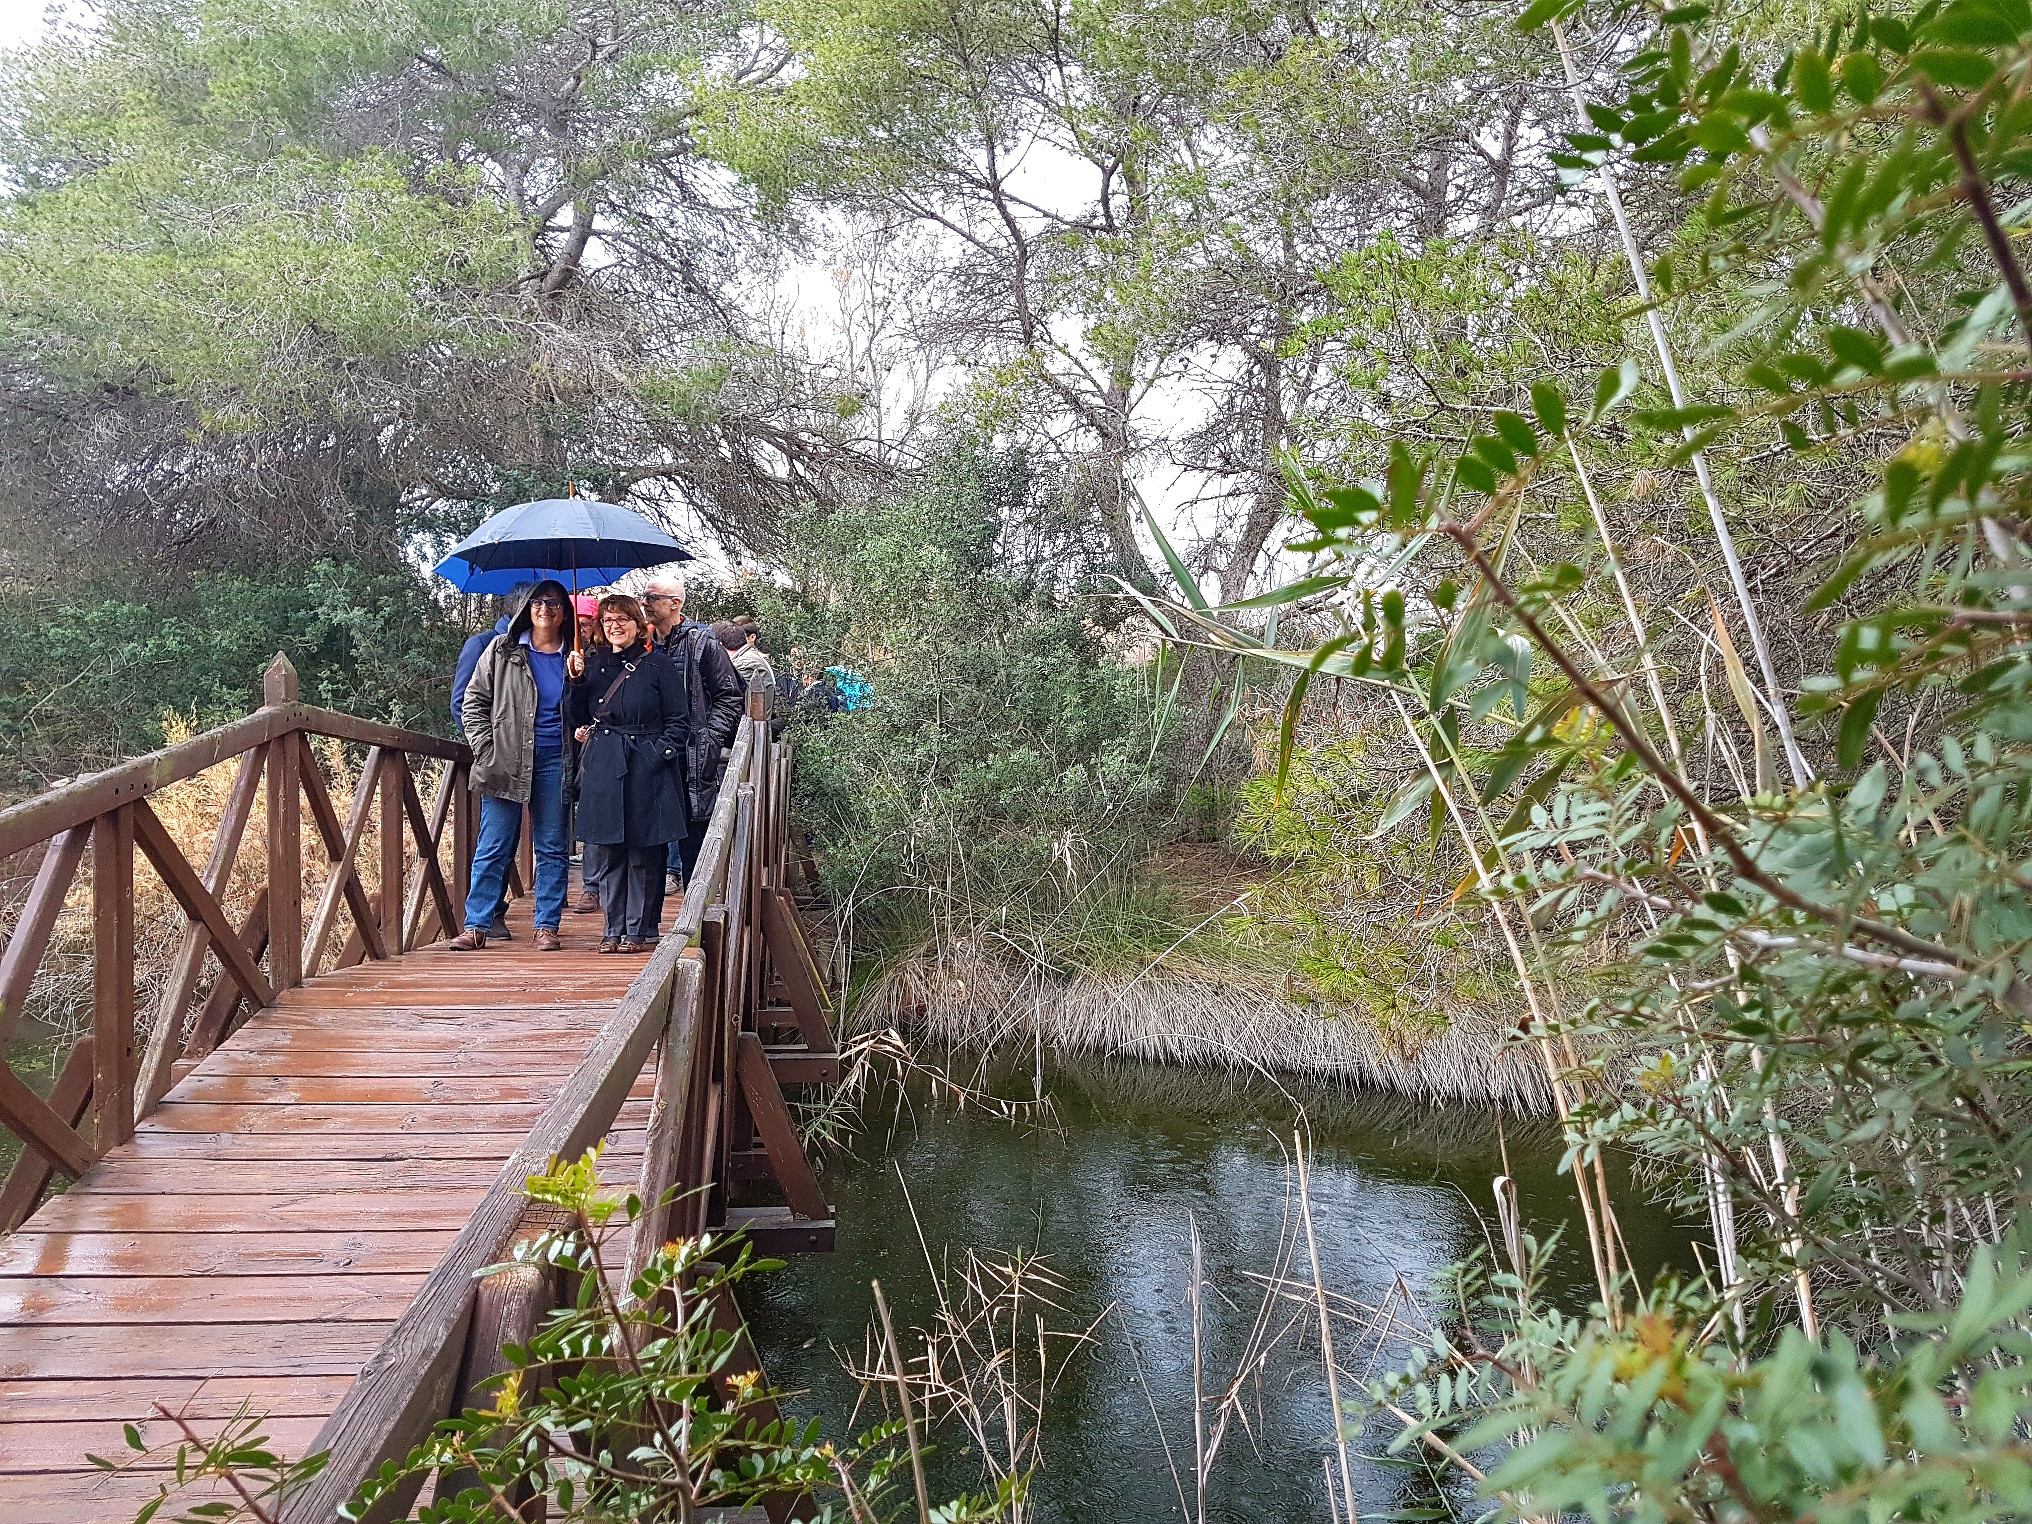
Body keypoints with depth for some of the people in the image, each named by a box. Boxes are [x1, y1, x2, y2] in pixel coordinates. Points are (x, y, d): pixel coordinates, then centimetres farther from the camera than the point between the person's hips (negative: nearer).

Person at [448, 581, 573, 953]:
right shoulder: (502, 650, 5)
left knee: (553, 848, 5)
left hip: (555, 763, 1)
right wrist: (485, 750, -2)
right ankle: (476, 927, 6)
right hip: (506, 762, -1)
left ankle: (547, 926, 12)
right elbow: (474, 701, 6)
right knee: (492, 848, 1)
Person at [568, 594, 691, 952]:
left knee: (644, 853, 0)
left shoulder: (658, 665, 1)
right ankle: (614, 929, 15)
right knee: (610, 852, 6)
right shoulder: (593, 665, 12)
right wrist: (577, 681, 0)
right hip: (603, 770, 4)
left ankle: (641, 930, 9)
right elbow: (578, 720, 13)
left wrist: (660, 752, -11)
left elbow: (679, 721, 1)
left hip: (647, 770, -3)